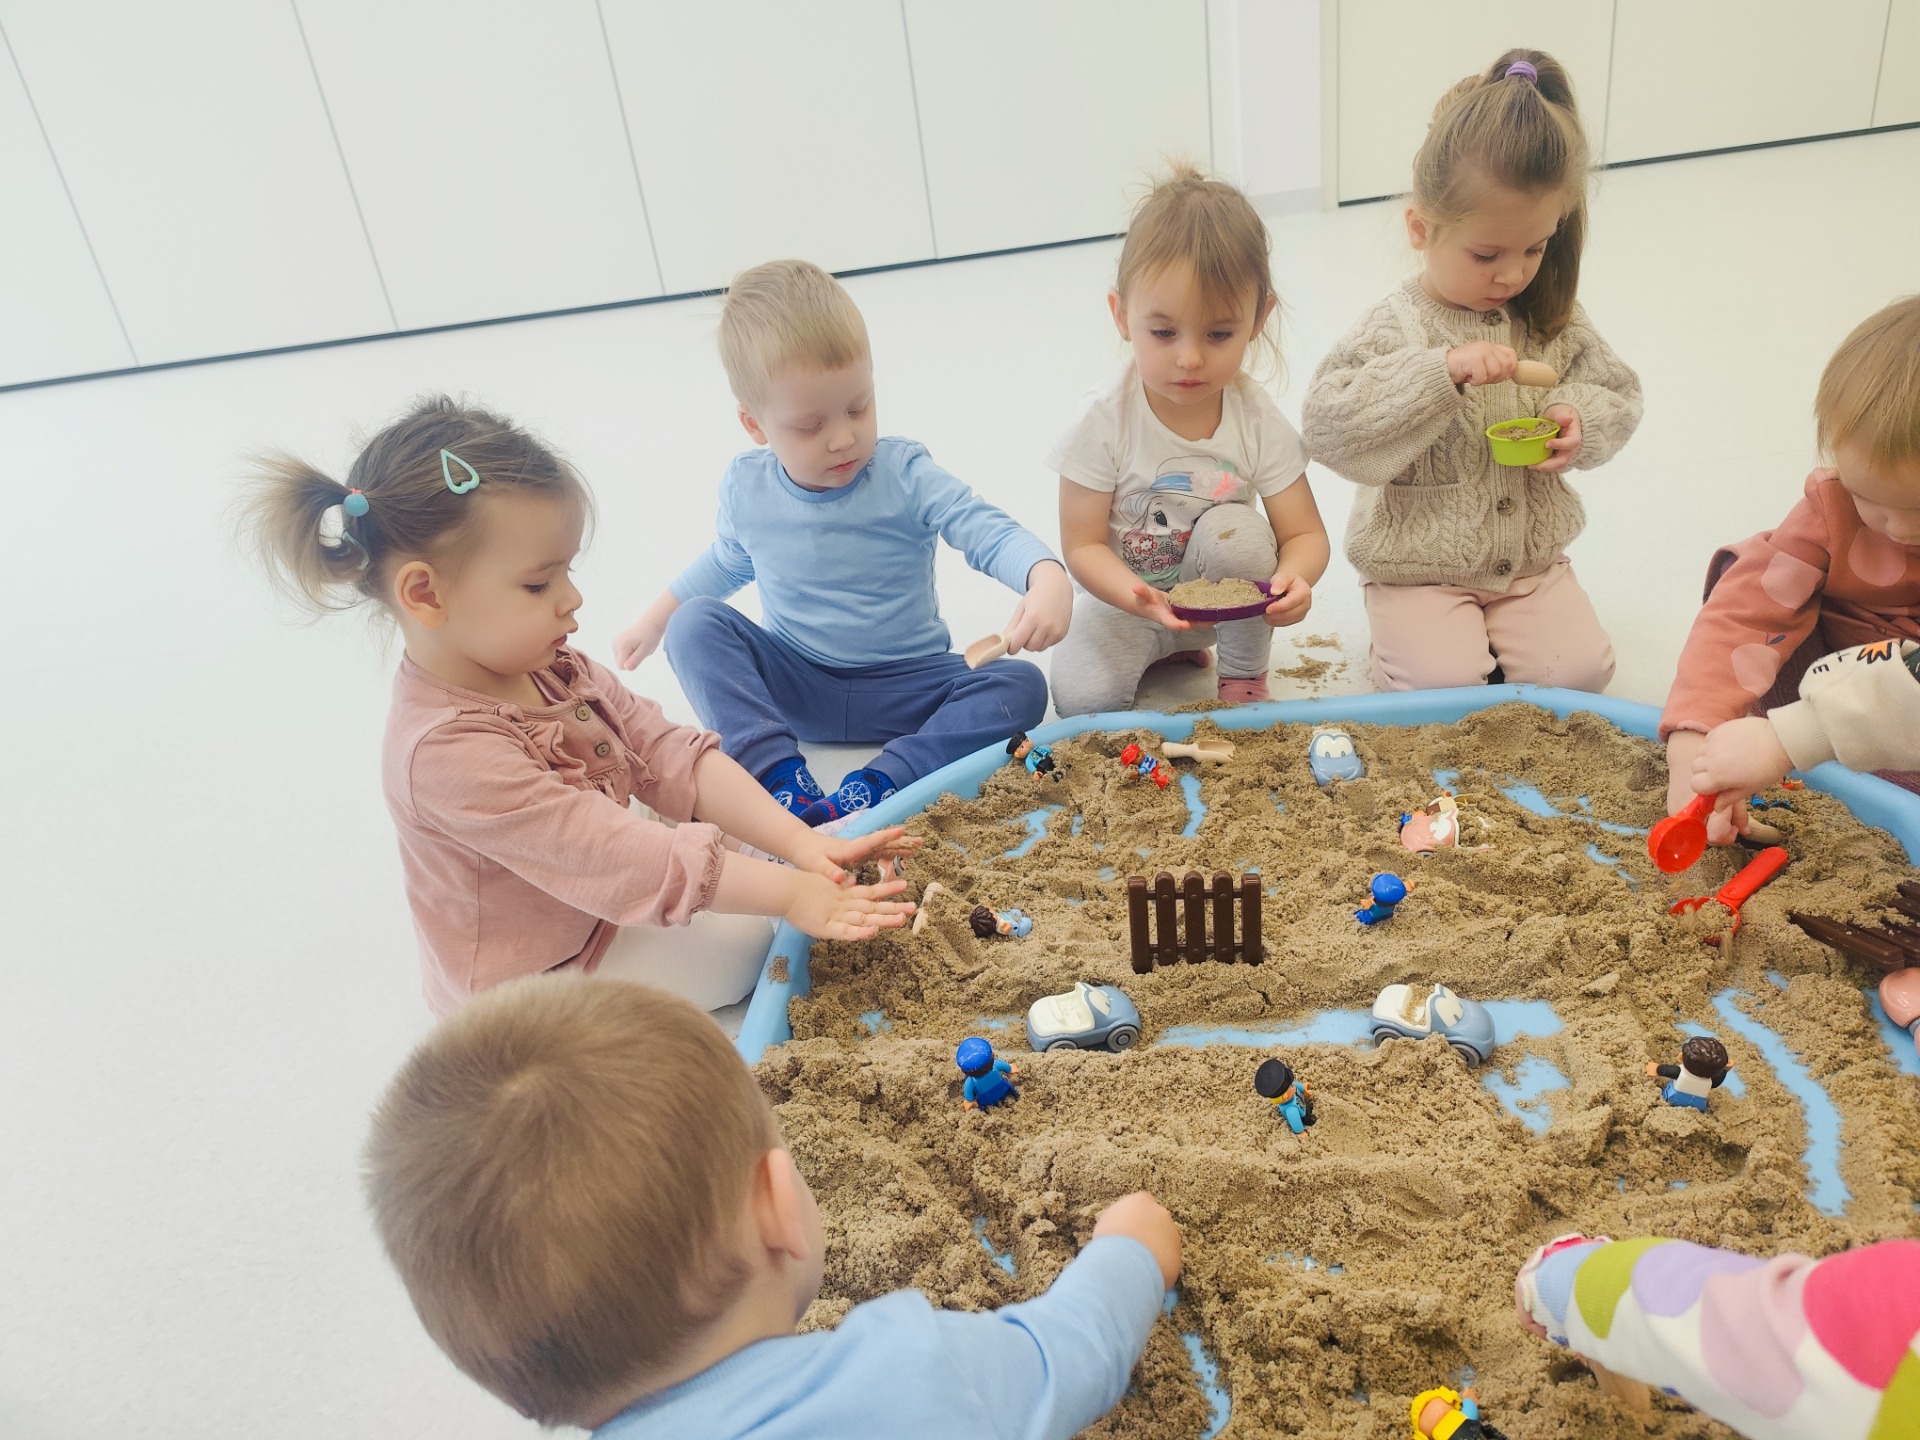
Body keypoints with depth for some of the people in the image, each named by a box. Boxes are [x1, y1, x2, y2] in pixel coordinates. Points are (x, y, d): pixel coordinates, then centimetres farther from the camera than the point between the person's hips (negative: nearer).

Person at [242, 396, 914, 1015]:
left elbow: (670, 755, -10)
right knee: (742, 947, -12)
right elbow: (619, 859, -37)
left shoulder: (549, 668, -7)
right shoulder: (448, 751, -36)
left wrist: (799, 843, -20)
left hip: (591, 902, 8)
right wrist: (790, 894, -32)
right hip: (531, 979, -8)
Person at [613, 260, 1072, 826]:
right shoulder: (745, 486, -5)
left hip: (904, 686, -1)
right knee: (695, 623, -21)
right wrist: (655, 619, 21)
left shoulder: (905, 475, -14)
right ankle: (783, 776, -35)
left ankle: (876, 786, -36)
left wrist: (1047, 578, -46)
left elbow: (989, 531, -25)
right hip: (792, 684, 2)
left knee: (1020, 685, -25)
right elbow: (729, 561, 16)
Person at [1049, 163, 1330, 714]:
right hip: (1129, 594, -1)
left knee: (1235, 529, -30)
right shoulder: (1104, 421, -20)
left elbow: (1305, 534, -11)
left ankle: (1244, 671, -5)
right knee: (1082, 699, -23)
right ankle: (1170, 650, 10)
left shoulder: (1257, 420, -15)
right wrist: (1142, 598, -38)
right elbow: (1082, 545, -18)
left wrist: (1294, 577, -37)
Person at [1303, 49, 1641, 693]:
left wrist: (1578, 419, -12)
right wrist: (1444, 370, -34)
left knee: (1580, 670, -10)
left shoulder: (1553, 320, 2)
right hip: (1418, 566, -4)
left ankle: (1494, 633, 18)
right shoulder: (1396, 328, -15)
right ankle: (1412, 638, 13)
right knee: (1446, 685, -20)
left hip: (1533, 555, 5)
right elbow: (1331, 428, -27)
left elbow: (1618, 394, 12)